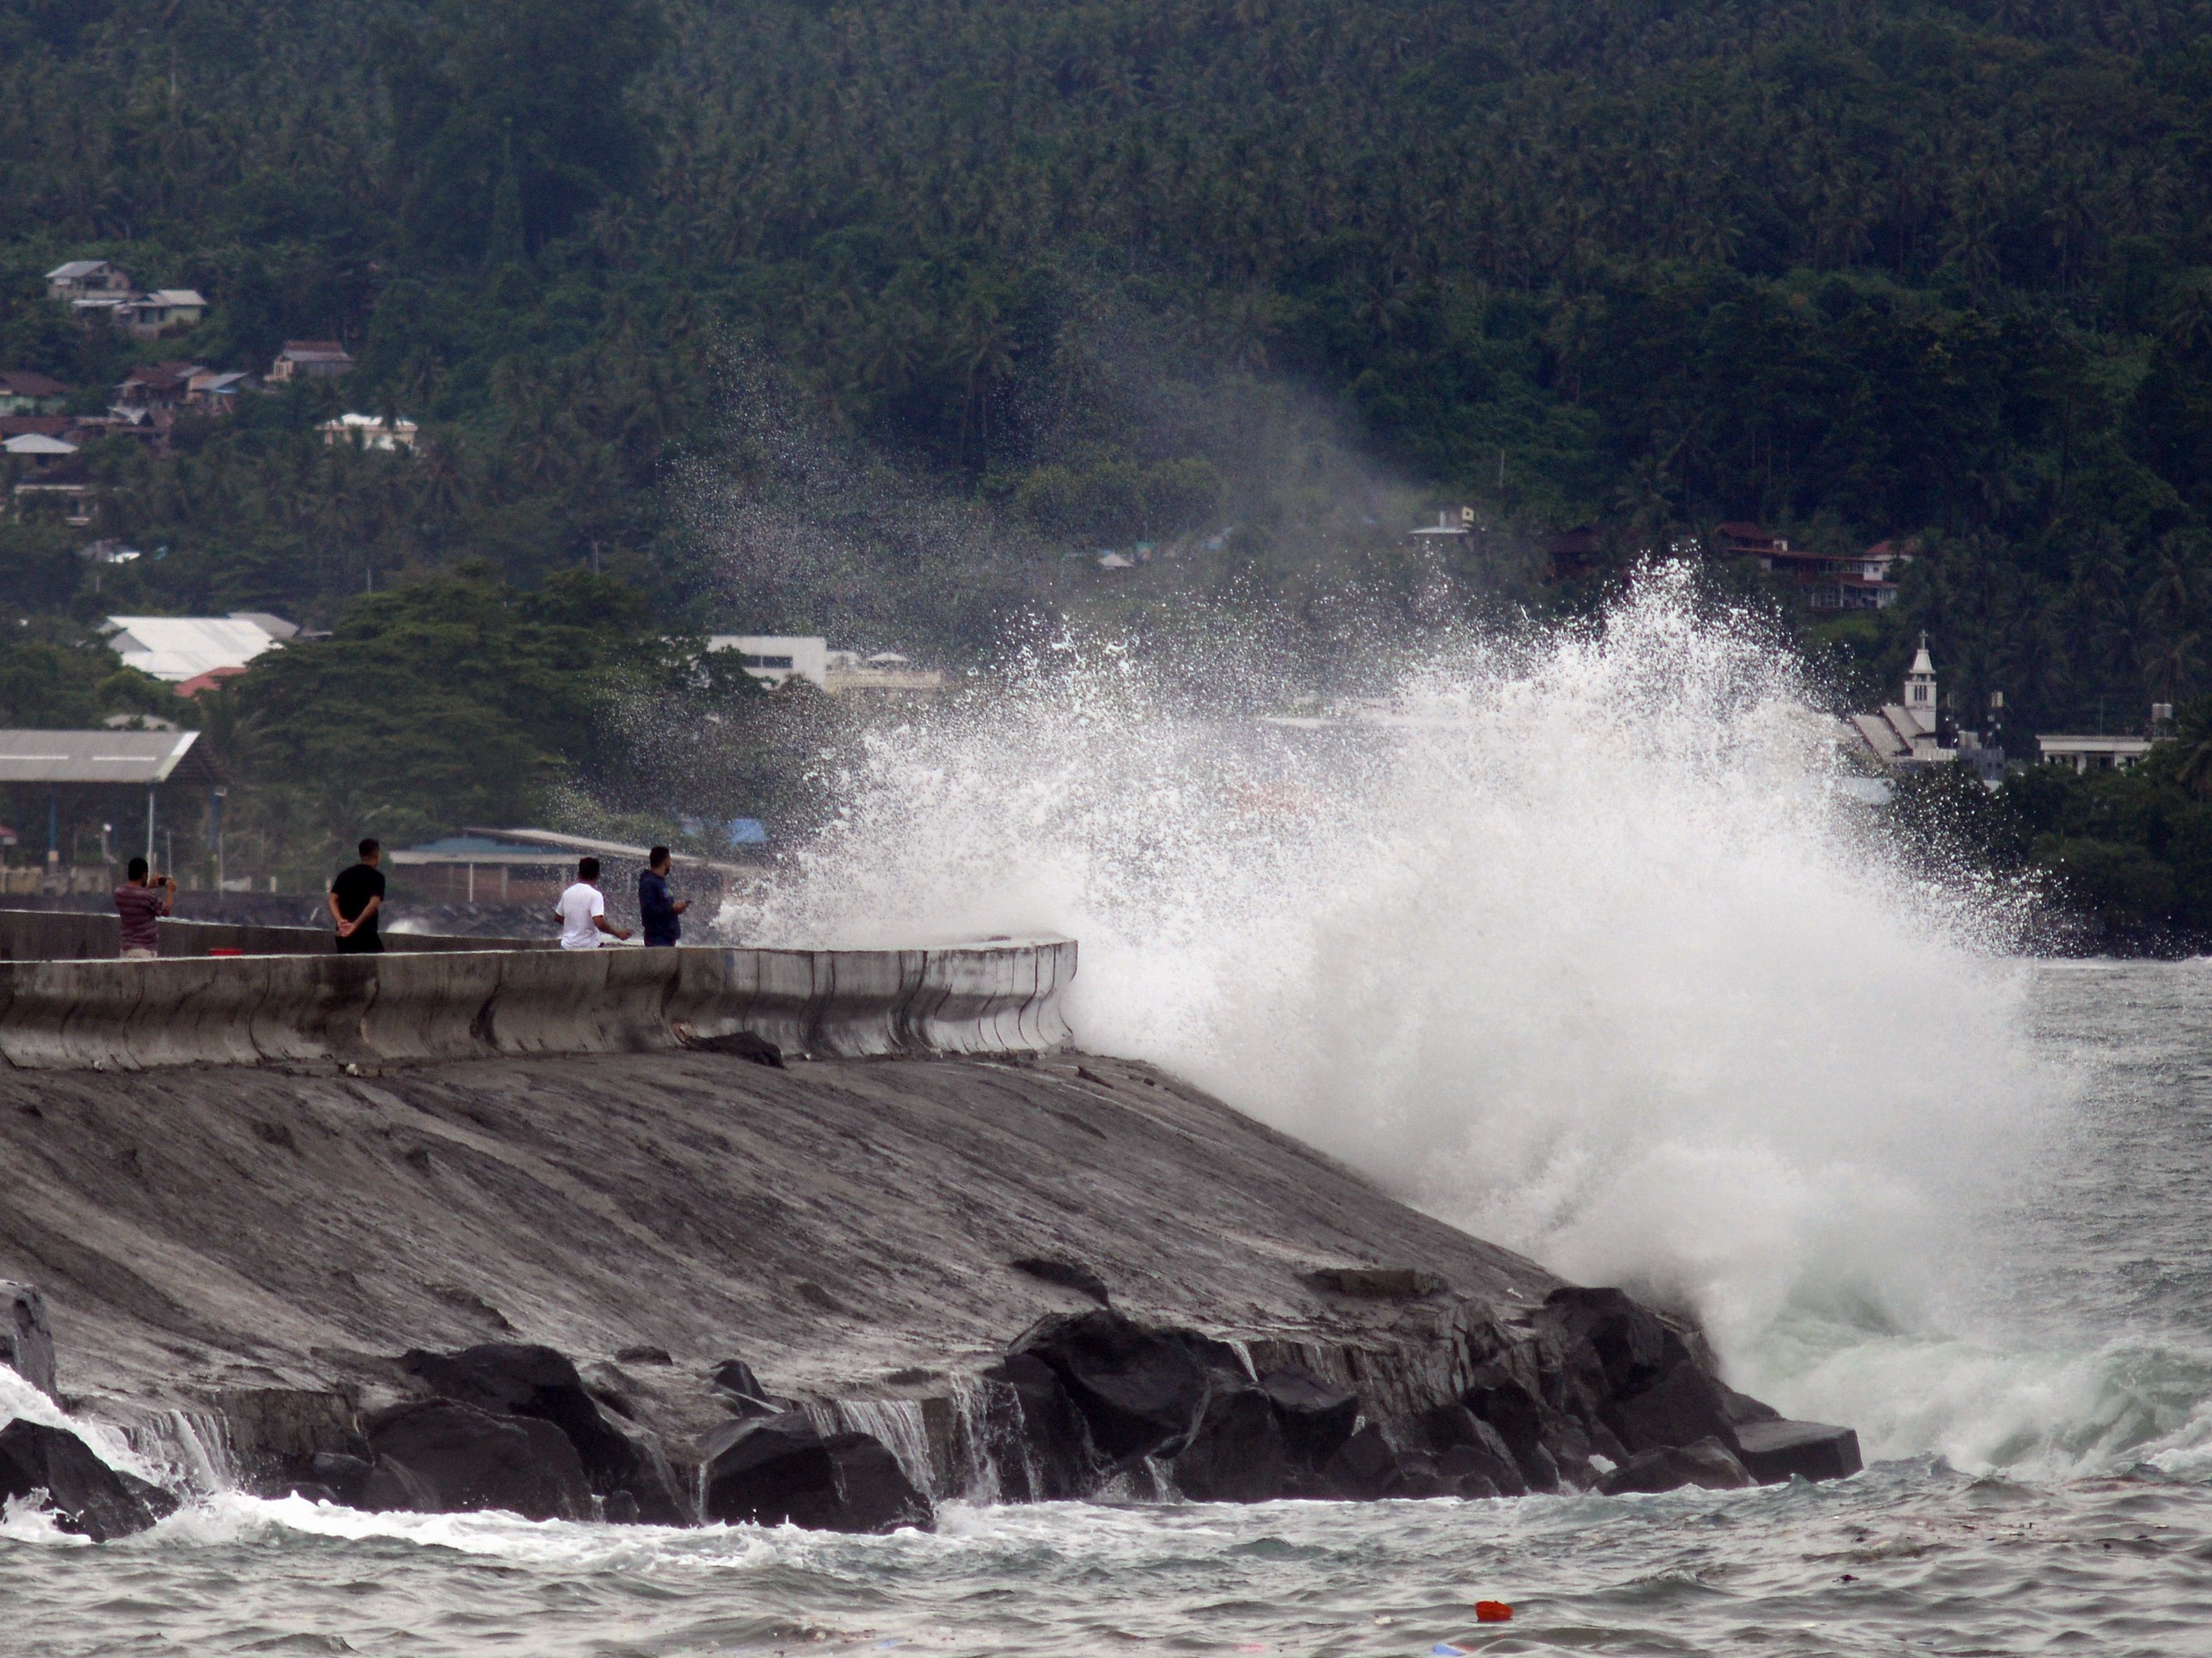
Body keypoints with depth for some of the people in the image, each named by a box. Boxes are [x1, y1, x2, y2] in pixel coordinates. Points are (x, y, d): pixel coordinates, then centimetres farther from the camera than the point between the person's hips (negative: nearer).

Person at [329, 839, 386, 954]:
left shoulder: (344, 875, 13)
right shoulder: (376, 877, -4)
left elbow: (333, 901, 2)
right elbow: (374, 904, -16)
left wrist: (340, 920, -12)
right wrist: (356, 924, -18)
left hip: (342, 935, 6)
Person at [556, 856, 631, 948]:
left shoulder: (567, 893, 6)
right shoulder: (595, 895, -13)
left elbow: (557, 917, 19)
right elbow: (599, 923, -24)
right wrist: (617, 933, -10)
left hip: (567, 947, 6)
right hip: (588, 947, -6)